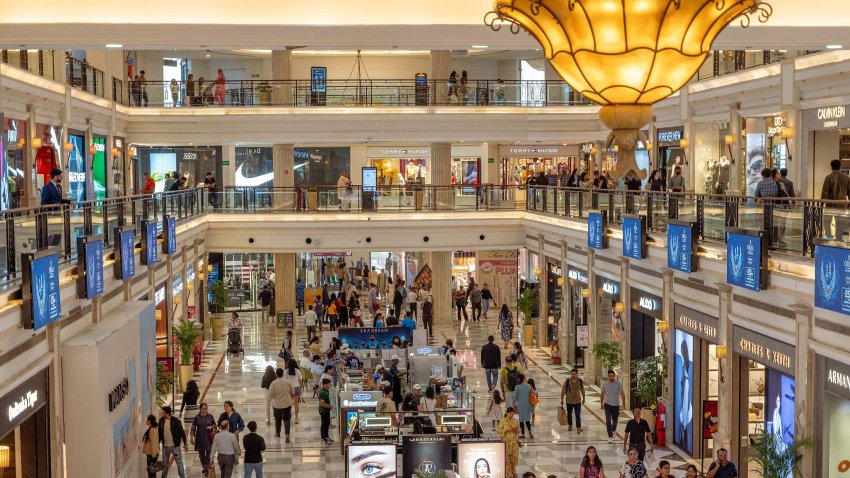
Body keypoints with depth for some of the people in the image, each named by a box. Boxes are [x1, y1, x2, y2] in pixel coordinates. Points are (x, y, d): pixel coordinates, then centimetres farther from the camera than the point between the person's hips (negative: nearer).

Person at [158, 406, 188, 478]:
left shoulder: (176, 421, -13)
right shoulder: (161, 421, 0)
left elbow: (182, 432, -6)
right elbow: (159, 433, 10)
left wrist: (185, 444, -5)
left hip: (175, 446, -4)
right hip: (165, 446, 4)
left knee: (179, 463, 2)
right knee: (164, 464, 13)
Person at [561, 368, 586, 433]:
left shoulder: (580, 381, -5)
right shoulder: (567, 381, -11)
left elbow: (582, 390, 9)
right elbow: (563, 391, -5)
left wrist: (583, 398, 16)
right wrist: (562, 400, -4)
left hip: (578, 401, 0)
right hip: (569, 401, 0)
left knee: (578, 415, -9)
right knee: (569, 414, 16)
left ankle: (578, 428, -14)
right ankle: (570, 426, 36)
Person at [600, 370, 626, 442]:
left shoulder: (618, 384, -5)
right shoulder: (604, 384, -2)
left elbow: (622, 393, -7)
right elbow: (602, 394, 10)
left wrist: (623, 402, -18)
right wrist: (601, 403, 14)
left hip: (616, 404, 1)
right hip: (607, 404, -1)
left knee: (615, 420, 16)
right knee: (608, 421, -10)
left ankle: (613, 430, 45)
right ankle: (610, 436, -9)